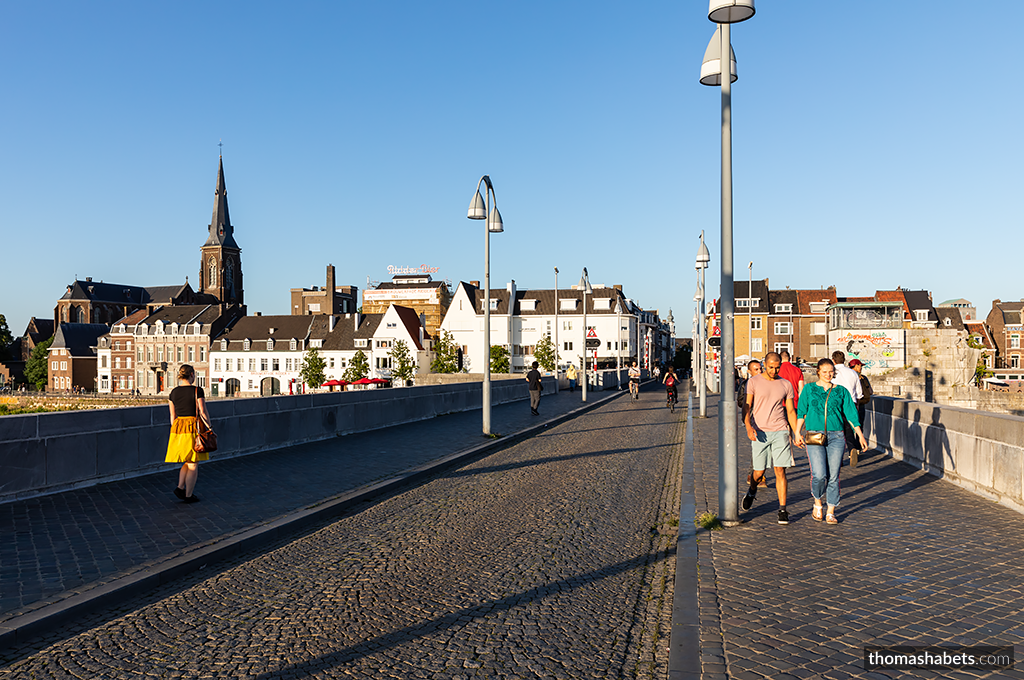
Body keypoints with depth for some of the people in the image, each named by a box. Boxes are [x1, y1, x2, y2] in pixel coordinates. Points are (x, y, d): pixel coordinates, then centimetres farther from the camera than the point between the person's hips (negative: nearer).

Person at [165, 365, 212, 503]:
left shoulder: (173, 392, 5)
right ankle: (188, 495, 9)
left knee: (188, 461, 21)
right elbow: (203, 412, -10)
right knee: (193, 465, 5)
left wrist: (176, 432, 19)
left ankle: (180, 487, 9)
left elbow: (173, 415, 10)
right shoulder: (197, 391, -11)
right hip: (194, 427, -5)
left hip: (178, 427, 5)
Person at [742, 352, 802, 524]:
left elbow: (790, 411, 14)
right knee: (759, 472, 3)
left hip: (780, 432, 2)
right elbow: (746, 407, -3)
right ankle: (752, 491, 36)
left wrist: (797, 433, 7)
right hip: (759, 432, -1)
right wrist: (748, 427, -20)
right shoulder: (754, 382, 1)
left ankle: (782, 509, 3)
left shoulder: (786, 385, 9)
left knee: (780, 471, -4)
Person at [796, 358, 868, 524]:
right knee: (819, 475, -13)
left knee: (833, 476, 0)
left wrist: (860, 435, 3)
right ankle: (817, 503, 14)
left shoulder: (841, 391, 9)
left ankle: (830, 512, 13)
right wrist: (797, 433, 4)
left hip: (836, 437, 1)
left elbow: (851, 413, 9)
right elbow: (801, 412, 10)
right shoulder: (809, 389, 7)